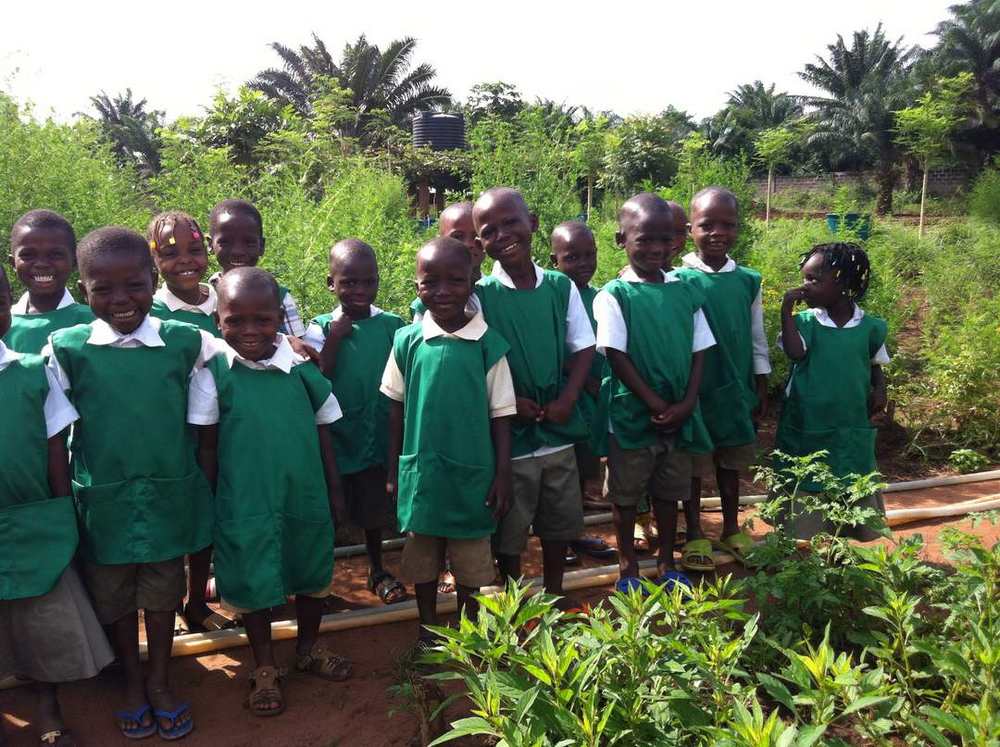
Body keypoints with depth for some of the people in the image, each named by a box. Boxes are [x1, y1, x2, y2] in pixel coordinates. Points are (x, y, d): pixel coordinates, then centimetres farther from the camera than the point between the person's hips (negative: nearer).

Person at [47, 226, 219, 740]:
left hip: (169, 494, 0)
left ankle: (160, 680, 37)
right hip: (102, 499, 0)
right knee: (112, 595, 16)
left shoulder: (186, 342, -9)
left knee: (162, 592, 15)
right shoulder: (67, 348, -9)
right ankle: (132, 678, 40)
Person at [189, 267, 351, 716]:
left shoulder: (301, 366, -5)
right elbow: (207, 447, -4)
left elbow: (322, 432, 4)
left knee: (312, 576, 19)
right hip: (245, 505, -2)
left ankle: (308, 648, 44)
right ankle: (264, 668, 34)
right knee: (254, 585, 13)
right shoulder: (214, 373, -11)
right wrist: (207, 503, -2)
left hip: (306, 498, 3)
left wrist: (334, 491, 7)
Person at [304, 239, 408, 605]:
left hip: (378, 437, 2)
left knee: (375, 510, 18)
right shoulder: (321, 328, -7)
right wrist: (333, 340, -20)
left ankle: (377, 570, 38)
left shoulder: (392, 325, -3)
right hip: (335, 440, -1)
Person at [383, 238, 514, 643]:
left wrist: (502, 474, -3)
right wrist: (393, 469, 7)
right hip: (421, 473, 2)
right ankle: (427, 632, 36)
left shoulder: (489, 344, -9)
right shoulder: (406, 341, -4)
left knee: (471, 564, 12)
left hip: (472, 474, -1)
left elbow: (501, 415, -3)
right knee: (422, 560, 16)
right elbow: (396, 409, 5)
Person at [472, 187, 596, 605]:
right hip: (508, 435, -3)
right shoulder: (480, 295, -10)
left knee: (560, 523, 17)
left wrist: (567, 401, -9)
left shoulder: (561, 287, -1)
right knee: (509, 530, 11)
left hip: (559, 431, 3)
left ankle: (555, 596, 38)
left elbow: (583, 348, 3)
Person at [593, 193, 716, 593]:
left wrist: (686, 404, -9)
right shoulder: (614, 296, -10)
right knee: (626, 495, 10)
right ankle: (628, 568, 26)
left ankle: (667, 563, 33)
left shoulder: (685, 291, 2)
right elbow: (616, 357, -13)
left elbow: (699, 351, 3)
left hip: (679, 416, 4)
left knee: (669, 492, 16)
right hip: (632, 415, -3)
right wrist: (656, 405, -15)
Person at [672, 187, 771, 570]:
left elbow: (757, 340, 8)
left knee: (731, 460, 17)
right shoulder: (679, 281, -11)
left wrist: (761, 390, 8)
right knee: (692, 462, 8)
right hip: (694, 391, -3)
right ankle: (695, 535, 24)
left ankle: (731, 529, 34)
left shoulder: (749, 281, 1)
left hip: (736, 391, 4)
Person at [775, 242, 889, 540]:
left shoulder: (869, 326, -2)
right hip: (807, 426, -1)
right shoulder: (805, 322, -6)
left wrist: (879, 390, -6)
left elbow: (876, 365, 12)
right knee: (805, 491, 10)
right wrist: (786, 310, -21)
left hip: (853, 427, 2)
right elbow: (795, 353, -24)